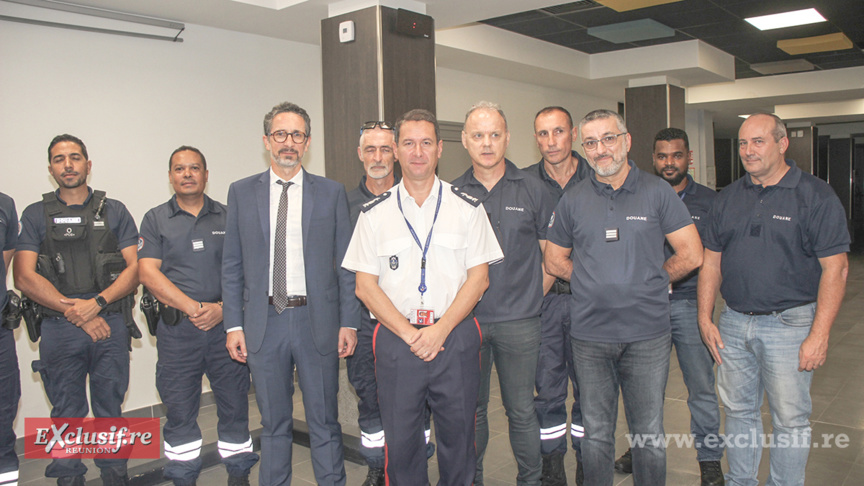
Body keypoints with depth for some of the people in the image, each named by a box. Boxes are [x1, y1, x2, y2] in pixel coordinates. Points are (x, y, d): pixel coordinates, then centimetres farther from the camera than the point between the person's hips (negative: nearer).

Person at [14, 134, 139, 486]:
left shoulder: (114, 211, 8)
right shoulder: (35, 215, 7)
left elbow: (134, 268, 1)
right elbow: (25, 278, -2)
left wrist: (95, 303, -13)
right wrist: (75, 312, -11)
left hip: (110, 326, 0)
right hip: (59, 329, 0)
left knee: (110, 410, 9)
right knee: (66, 414, 10)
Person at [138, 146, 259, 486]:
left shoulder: (228, 217, 9)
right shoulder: (155, 220, 8)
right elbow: (148, 273, -2)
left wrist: (223, 308, -12)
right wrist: (194, 308, -13)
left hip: (226, 325, 1)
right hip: (177, 330, 0)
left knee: (235, 404, 5)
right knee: (179, 409, 6)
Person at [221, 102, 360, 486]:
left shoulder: (331, 193, 3)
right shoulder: (242, 192, 6)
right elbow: (232, 266, 6)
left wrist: (349, 323, -3)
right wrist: (234, 325, 0)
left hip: (317, 322, -1)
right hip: (264, 321, 1)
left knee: (324, 421, 9)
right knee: (274, 423, 14)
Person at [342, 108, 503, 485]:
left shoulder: (467, 207, 4)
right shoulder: (375, 213, 5)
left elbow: (478, 278, 1)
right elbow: (365, 286, 2)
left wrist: (440, 330, -10)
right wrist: (409, 334, -9)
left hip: (455, 336, 0)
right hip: (396, 338, 0)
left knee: (457, 435, 9)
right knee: (401, 440, 7)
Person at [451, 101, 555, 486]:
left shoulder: (532, 190, 1)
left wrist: (533, 294, 2)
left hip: (518, 320, -1)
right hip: (466, 319, 2)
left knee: (521, 410, 7)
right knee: (471, 408, 13)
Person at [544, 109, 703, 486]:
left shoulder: (657, 192, -1)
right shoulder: (573, 200, 4)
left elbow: (691, 255, -1)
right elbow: (554, 261, 11)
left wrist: (649, 282, 3)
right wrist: (595, 282, 4)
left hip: (647, 335, -1)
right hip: (589, 334, 2)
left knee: (649, 435, 10)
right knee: (596, 434, 13)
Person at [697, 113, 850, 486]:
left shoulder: (816, 196, -6)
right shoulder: (729, 198, 8)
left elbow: (835, 268, -10)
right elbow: (711, 260, 11)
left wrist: (819, 335, -15)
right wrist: (705, 318, 4)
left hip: (788, 324, -4)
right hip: (732, 322, 5)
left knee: (790, 419, 5)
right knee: (738, 411, 15)